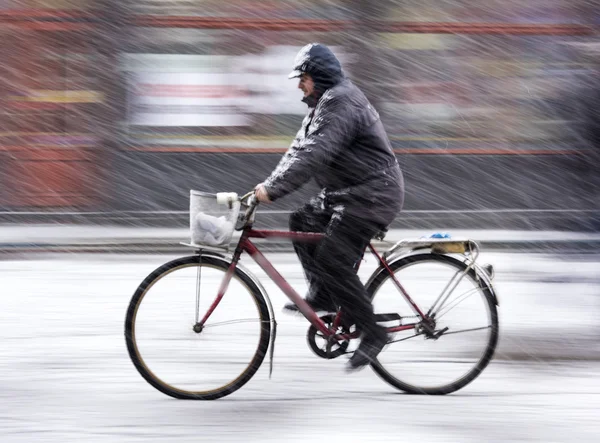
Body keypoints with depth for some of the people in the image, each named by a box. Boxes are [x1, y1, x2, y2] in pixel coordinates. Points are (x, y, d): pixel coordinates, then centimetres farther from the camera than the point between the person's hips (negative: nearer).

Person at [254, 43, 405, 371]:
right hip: (346, 193, 11)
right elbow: (299, 150, 15)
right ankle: (321, 295, 11)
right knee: (302, 221, 9)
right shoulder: (324, 103, 16)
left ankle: (371, 333, -9)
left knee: (331, 259, -15)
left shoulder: (340, 103, -19)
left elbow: (313, 155, -27)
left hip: (372, 195, -11)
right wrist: (268, 185, 4)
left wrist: (274, 190, -27)